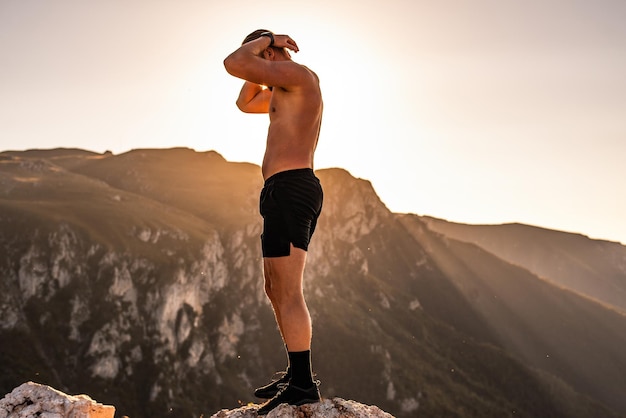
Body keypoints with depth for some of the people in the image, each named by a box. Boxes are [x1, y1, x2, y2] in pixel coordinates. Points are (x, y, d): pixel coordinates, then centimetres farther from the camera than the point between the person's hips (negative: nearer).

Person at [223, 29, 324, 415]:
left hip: (289, 188, -11)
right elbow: (245, 103, 37)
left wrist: (264, 41, 3)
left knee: (287, 292, -13)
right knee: (278, 290, 15)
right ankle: (296, 375, 21)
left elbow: (232, 64, -15)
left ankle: (303, 385, -13)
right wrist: (260, 72, 21)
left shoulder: (298, 74, -6)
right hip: (292, 192, 11)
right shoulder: (286, 90, 25)